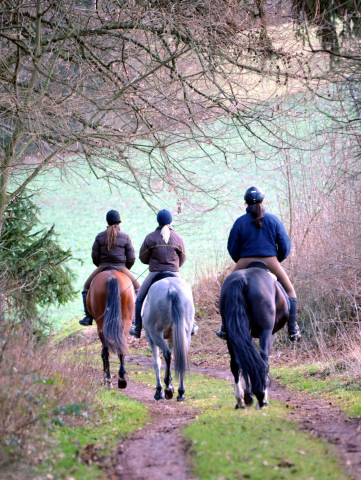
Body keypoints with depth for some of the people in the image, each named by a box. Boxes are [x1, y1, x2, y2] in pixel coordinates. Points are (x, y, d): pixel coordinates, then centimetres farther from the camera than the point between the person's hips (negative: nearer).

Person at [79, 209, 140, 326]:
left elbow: (95, 257, -1)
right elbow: (131, 258, -3)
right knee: (137, 288, 20)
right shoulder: (125, 237, -5)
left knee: (87, 287, 22)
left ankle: (88, 317, 13)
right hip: (121, 268, 0)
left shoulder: (99, 236, -3)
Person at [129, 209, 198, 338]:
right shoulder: (178, 238, 0)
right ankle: (191, 325, 20)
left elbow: (143, 257, 1)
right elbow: (182, 259, 9)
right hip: (174, 274, 2)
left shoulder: (150, 238, -5)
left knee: (140, 299, 14)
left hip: (155, 274, -2)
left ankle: (137, 329, 12)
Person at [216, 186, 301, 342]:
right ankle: (293, 330, 10)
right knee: (289, 291, 16)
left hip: (245, 264, 0)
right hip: (270, 263, 0)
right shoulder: (274, 220, 2)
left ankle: (225, 329, 18)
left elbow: (232, 249, 4)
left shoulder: (240, 222, -1)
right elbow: (285, 246, 3)